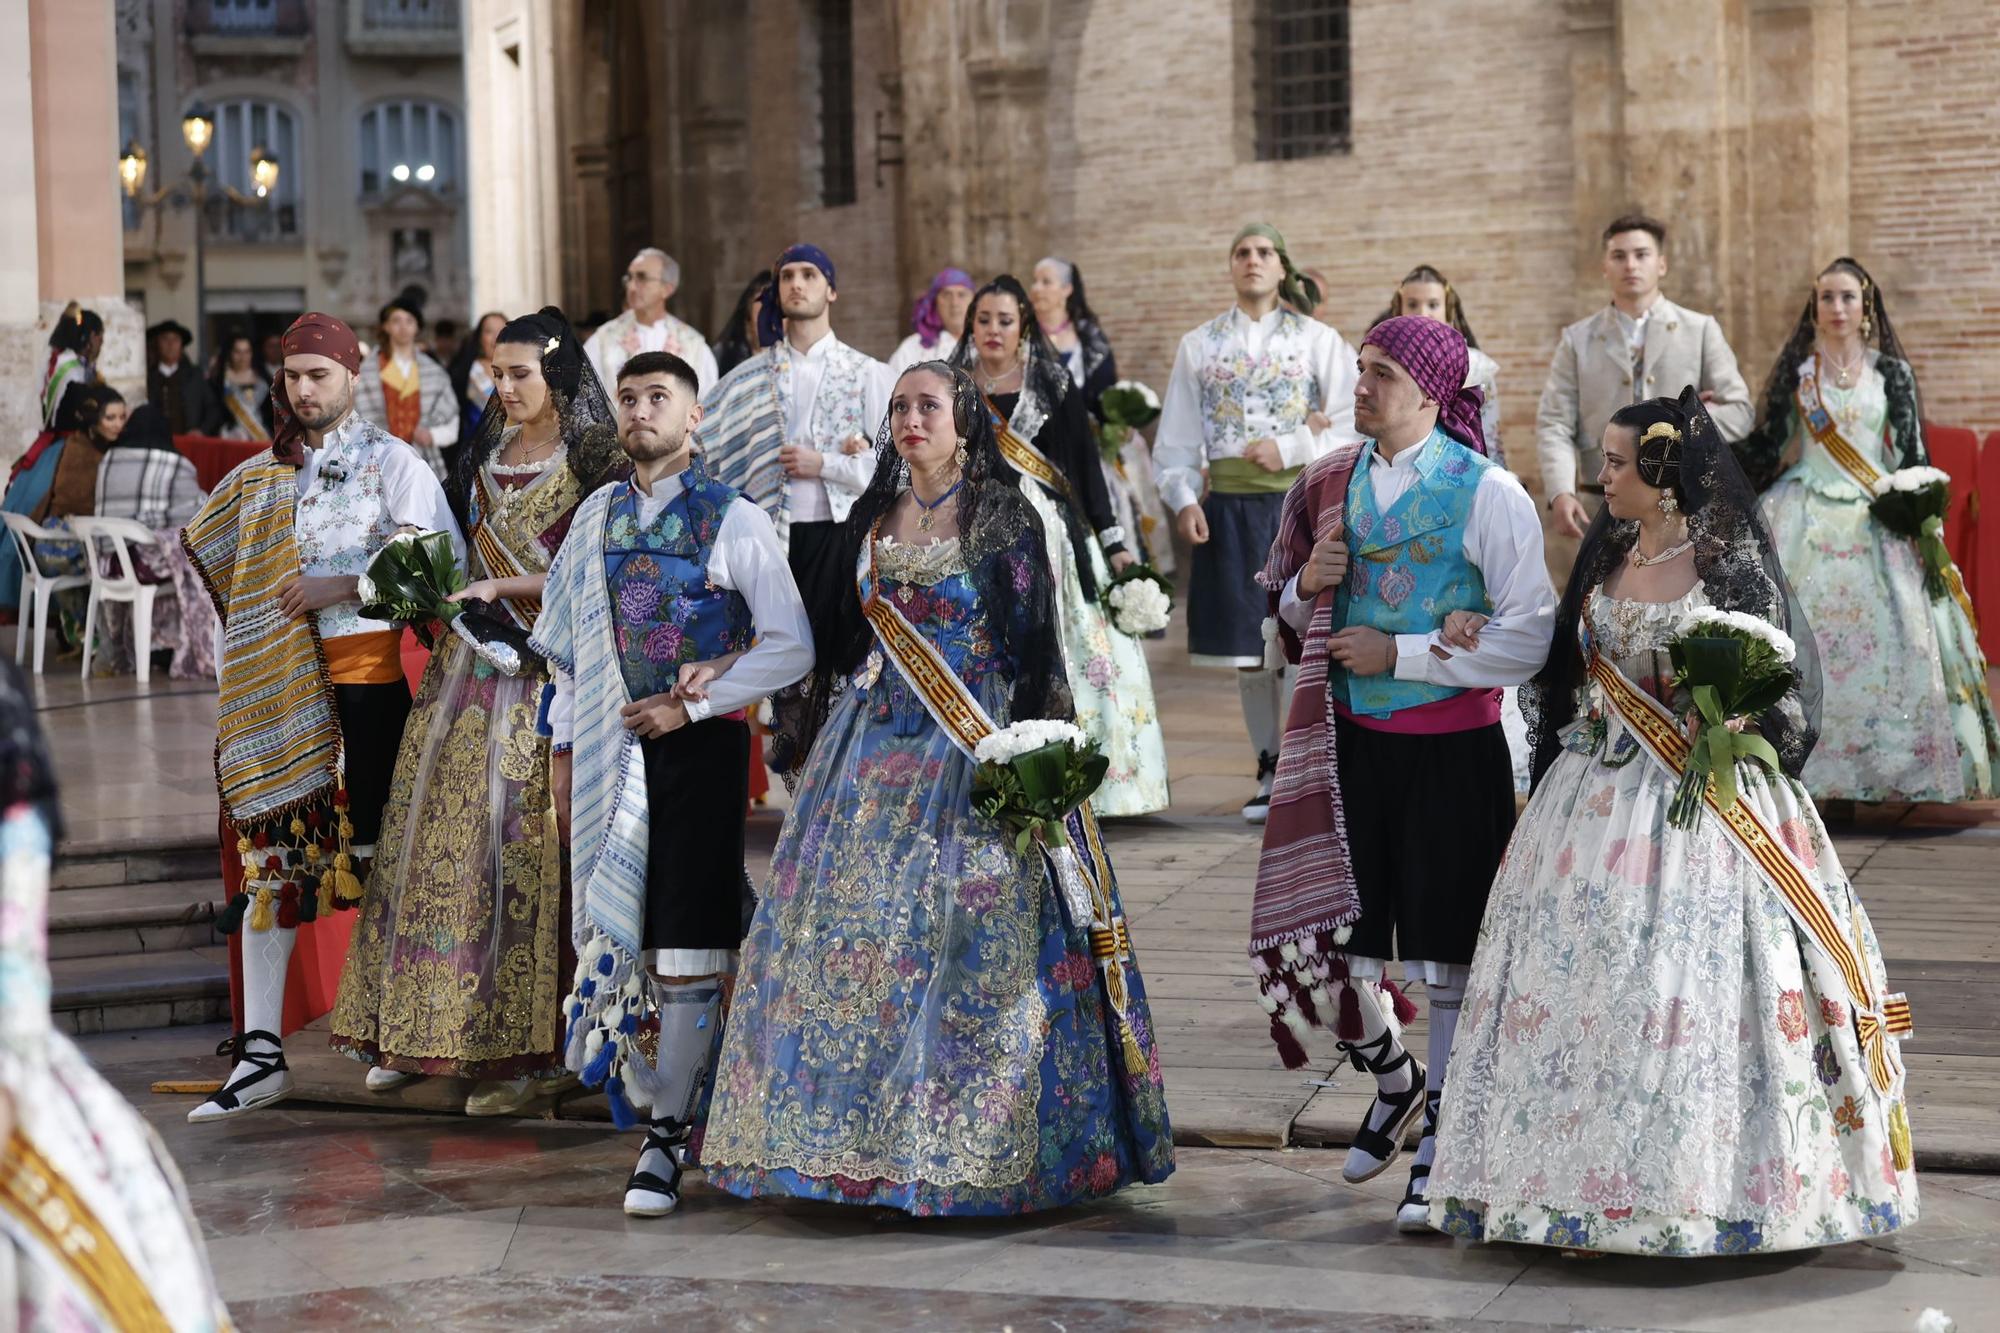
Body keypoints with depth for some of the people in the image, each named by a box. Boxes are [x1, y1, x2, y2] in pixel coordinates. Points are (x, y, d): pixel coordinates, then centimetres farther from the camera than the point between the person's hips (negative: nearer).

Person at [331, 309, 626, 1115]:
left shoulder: (591, 463, -3)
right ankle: (418, 1030, 10)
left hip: (547, 667, -6)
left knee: (520, 837, -8)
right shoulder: (483, 457, 16)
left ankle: (523, 1046, -3)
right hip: (472, 658, 6)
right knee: (440, 828, 3)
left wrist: (504, 588, -16)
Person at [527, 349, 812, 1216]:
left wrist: (691, 704, -9)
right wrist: (566, 749, 11)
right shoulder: (599, 515, 11)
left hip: (701, 745, -4)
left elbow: (791, 646, -4)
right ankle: (659, 1102, 16)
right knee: (622, 934, 5)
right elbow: (570, 641, 16)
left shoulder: (735, 521, -2)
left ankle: (665, 1136, -2)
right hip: (612, 748, 4)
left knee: (688, 949, -7)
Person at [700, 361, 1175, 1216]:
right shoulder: (872, 520, 13)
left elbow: (1031, 642, -7)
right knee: (856, 929, 2)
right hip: (877, 752, 5)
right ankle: (861, 1136, 11)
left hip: (972, 756, -5)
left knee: (974, 939, -8)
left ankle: (969, 1144, -1)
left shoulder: (1004, 518, -3)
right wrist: (819, 743, 16)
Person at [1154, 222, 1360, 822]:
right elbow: (1177, 436, 11)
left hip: (1297, 499, -3)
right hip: (1227, 505, 3)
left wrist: (1290, 450, -12)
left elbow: (1353, 423, -1)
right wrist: (1183, 498, -3)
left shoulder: (1318, 340, 5)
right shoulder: (1199, 345, 12)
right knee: (1246, 642, 6)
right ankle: (1270, 771, 15)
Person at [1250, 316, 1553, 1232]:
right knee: (1324, 938, 5)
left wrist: (1400, 654, -15)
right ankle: (1395, 1080, 34)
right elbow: (1290, 619, 20)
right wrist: (1306, 586, -4)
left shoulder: (1486, 493, -9)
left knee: (1448, 957, 2)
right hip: (1348, 741, 5)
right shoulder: (1332, 484, 8)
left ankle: (1439, 1151, 16)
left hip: (1450, 751, -5)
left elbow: (1530, 638, -15)